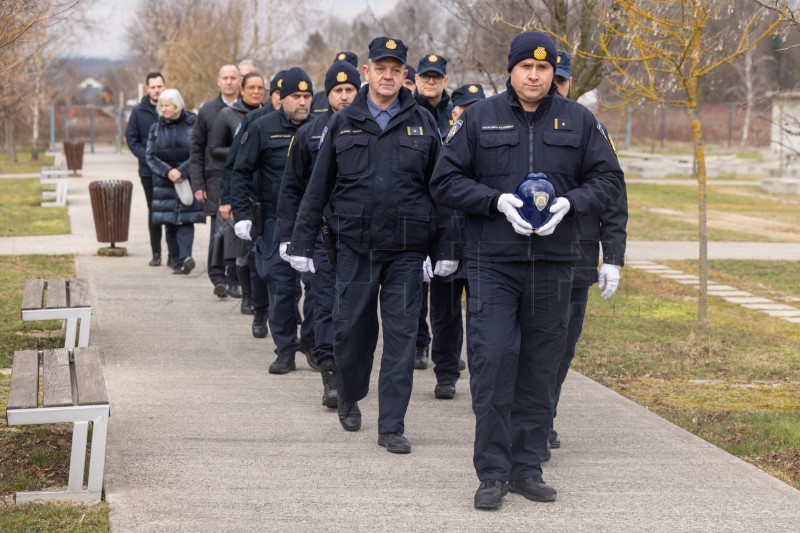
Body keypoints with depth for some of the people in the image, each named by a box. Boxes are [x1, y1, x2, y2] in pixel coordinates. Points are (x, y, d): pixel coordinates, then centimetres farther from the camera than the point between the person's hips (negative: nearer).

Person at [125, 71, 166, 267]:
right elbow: (131, 139, 5)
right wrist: (147, 157, -9)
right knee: (154, 211, 8)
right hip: (149, 171, 2)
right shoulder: (139, 112, 5)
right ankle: (156, 253, 13)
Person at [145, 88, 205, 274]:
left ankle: (185, 257, -26)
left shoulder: (192, 124, -2)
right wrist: (168, 171, -12)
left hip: (188, 181, -3)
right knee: (170, 224, 3)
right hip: (164, 182, 3)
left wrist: (182, 171, -16)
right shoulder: (156, 128, 9)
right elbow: (151, 156, 4)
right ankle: (177, 262, 7)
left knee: (185, 220, -14)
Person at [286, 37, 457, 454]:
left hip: (406, 249, 0)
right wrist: (302, 243, 4)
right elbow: (318, 188, 8)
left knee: (401, 334, -2)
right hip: (354, 247, 0)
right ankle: (350, 398, 33)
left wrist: (447, 248, 3)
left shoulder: (422, 123, 6)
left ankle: (391, 426, 4)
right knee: (350, 327, 6)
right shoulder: (343, 123, 6)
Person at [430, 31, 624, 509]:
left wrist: (569, 203, -10)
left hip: (553, 264, 2)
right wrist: (497, 201, -12)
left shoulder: (578, 120, 7)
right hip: (493, 262, -2)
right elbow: (445, 181, 3)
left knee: (541, 367, 6)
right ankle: (492, 472, -2)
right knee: (493, 360, -9)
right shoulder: (480, 118, 4)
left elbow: (609, 179, 9)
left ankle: (528, 468, 16)